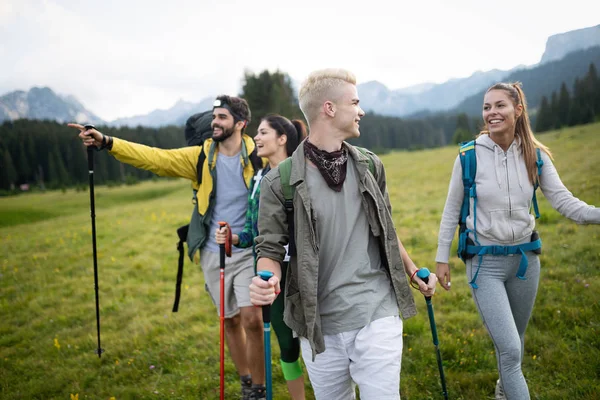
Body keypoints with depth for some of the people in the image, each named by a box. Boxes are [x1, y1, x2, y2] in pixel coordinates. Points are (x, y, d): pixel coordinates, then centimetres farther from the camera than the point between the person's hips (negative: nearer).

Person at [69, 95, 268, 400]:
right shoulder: (201, 157, 0)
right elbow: (154, 158, -7)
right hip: (214, 254, 3)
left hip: (248, 252, -3)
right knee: (230, 320, 12)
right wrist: (106, 142, -16)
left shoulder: (257, 156, -5)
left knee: (252, 319, -10)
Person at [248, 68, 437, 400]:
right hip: (320, 327, -1)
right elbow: (271, 247, -4)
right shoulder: (280, 182, -9)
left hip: (377, 316, 2)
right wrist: (266, 281, -23)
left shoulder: (370, 166, 4)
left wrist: (413, 272, 17)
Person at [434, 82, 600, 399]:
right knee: (509, 348, -10)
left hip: (525, 258, 3)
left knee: (514, 340, 20)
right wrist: (442, 258, -1)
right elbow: (452, 210, -2)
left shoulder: (536, 156, -3)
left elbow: (564, 201, -8)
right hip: (485, 264, -3)